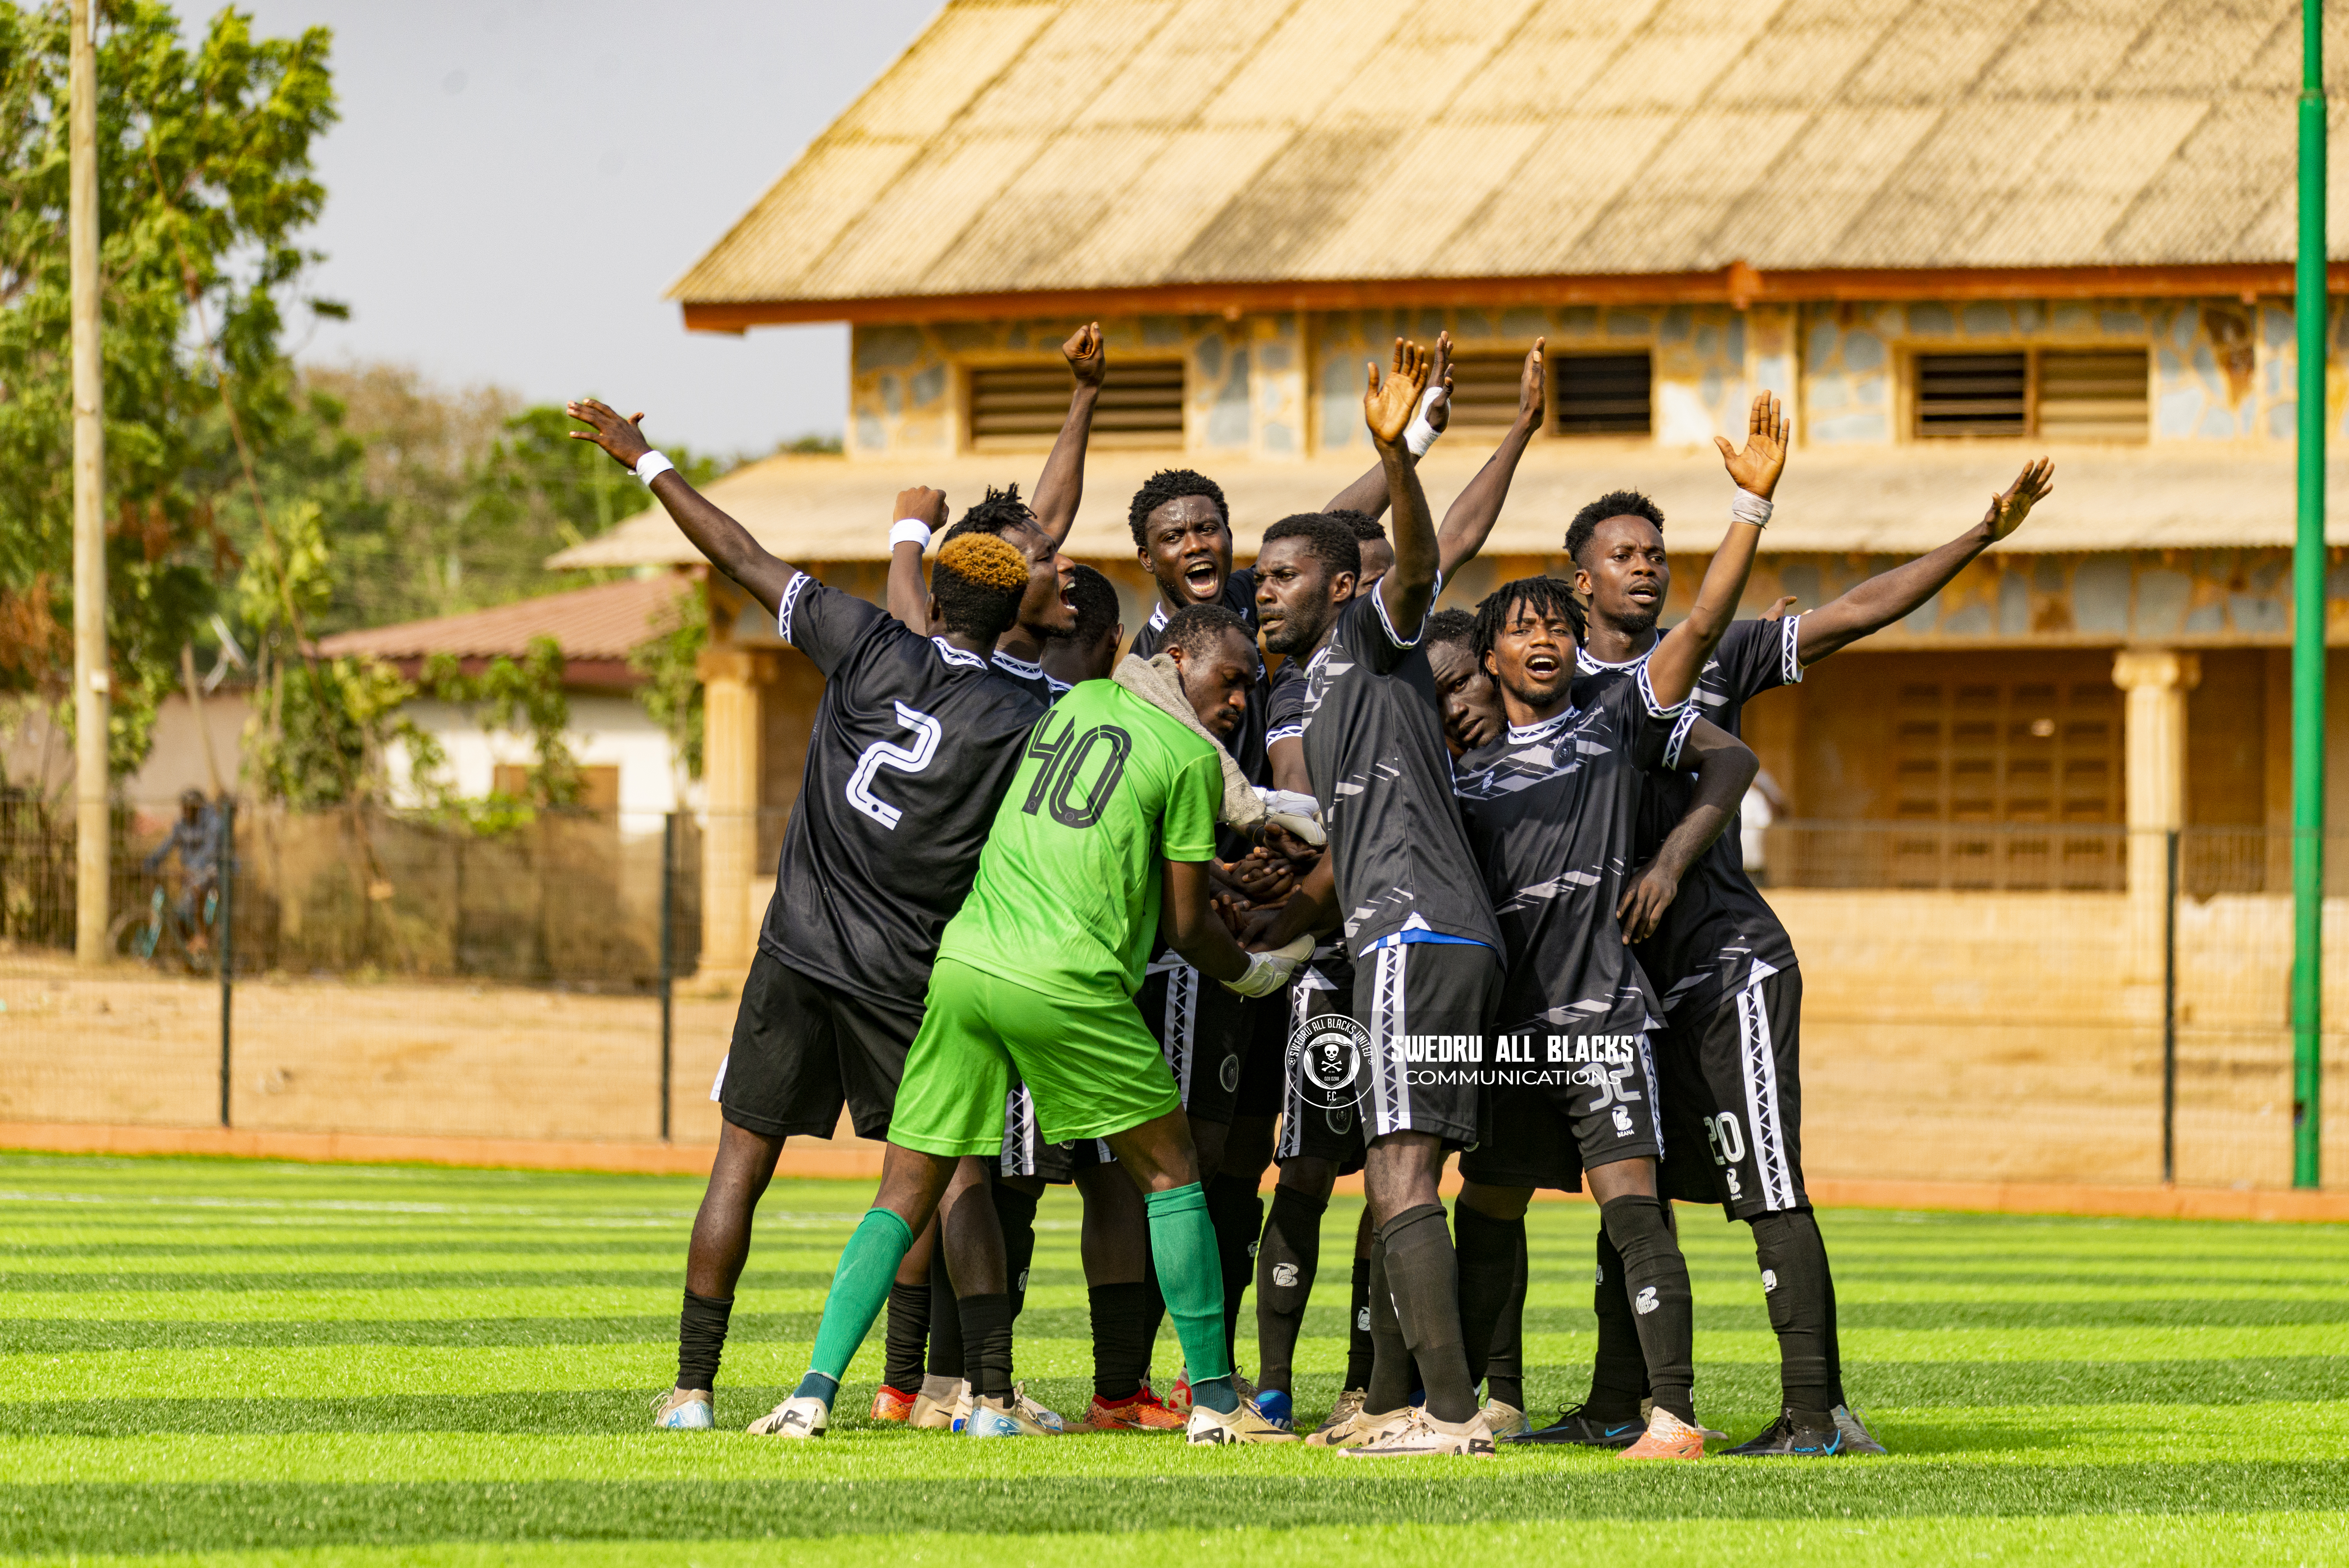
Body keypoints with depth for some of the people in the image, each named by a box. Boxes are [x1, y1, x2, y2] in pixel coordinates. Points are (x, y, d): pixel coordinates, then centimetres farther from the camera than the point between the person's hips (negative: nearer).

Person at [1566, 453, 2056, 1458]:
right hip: (1627, 972, 4)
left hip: (1727, 961, -4)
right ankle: (1615, 1405, 22)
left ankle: (1817, 1413, -13)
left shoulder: (1710, 661, 4)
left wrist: (1985, 535, -7)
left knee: (1768, 1189, -10)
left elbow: (1860, 612, 0)